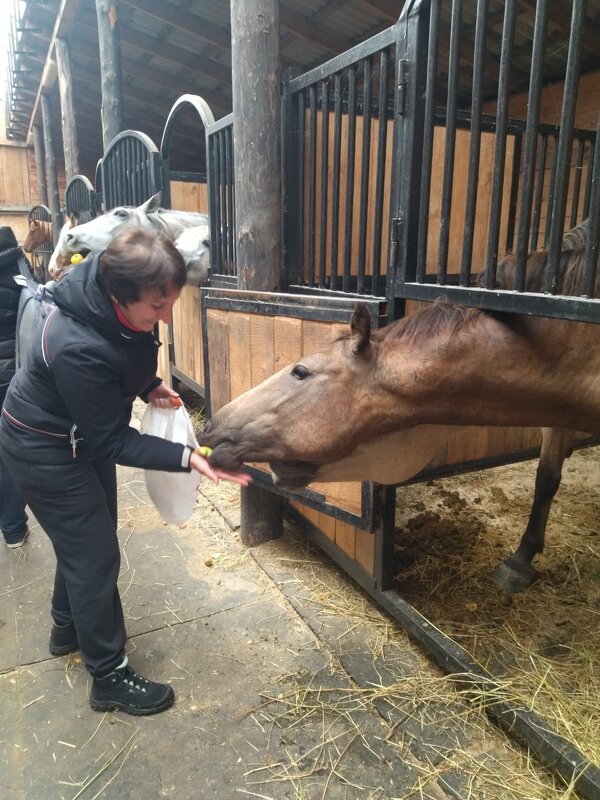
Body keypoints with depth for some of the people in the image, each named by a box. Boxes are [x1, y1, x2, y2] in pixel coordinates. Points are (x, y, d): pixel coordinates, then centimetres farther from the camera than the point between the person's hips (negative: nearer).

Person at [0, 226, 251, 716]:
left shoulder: (121, 301, -17)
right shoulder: (78, 348, -40)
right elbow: (112, 442, -29)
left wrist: (148, 386, -9)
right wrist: (187, 457, -36)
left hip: (84, 432, 8)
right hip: (45, 449, -8)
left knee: (86, 536, 23)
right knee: (96, 555, 1)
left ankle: (68, 627, 48)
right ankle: (110, 677, 22)